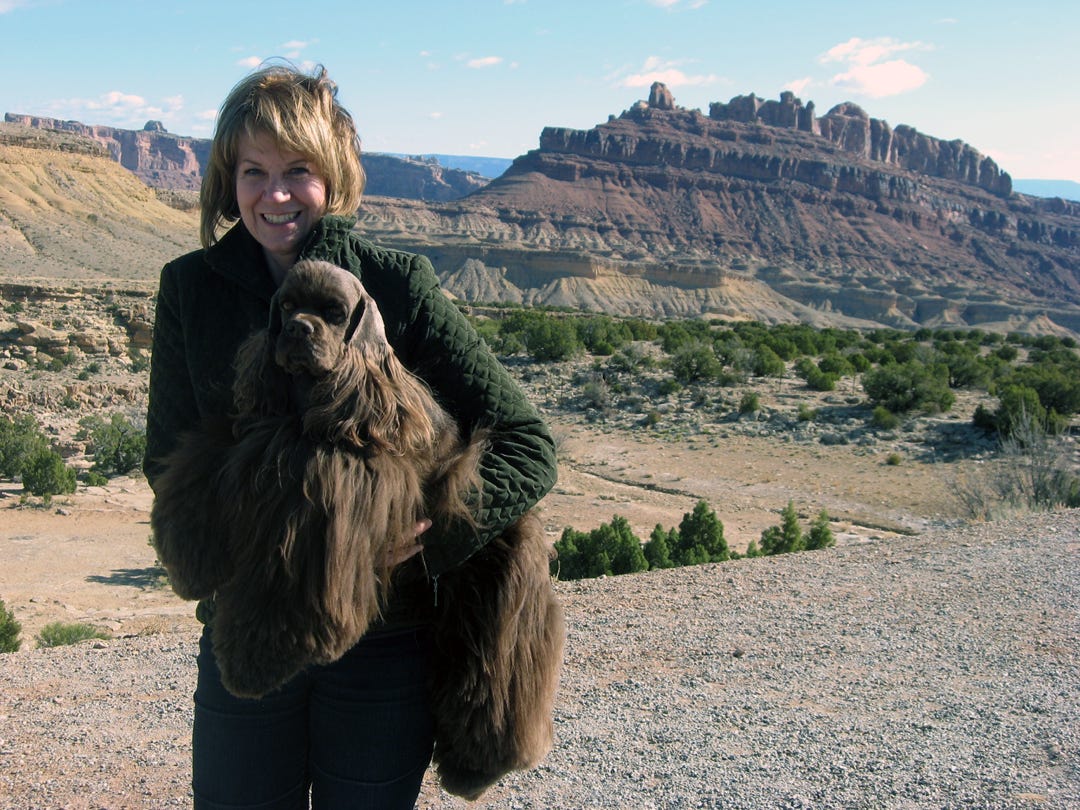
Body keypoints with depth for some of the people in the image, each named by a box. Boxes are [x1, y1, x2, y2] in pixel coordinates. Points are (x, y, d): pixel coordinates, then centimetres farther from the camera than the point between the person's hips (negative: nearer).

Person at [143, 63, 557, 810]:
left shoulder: (397, 285, -10)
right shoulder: (192, 288, -1)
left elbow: (529, 445, -10)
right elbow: (168, 455, 4)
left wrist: (432, 530, -26)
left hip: (382, 641, -2)